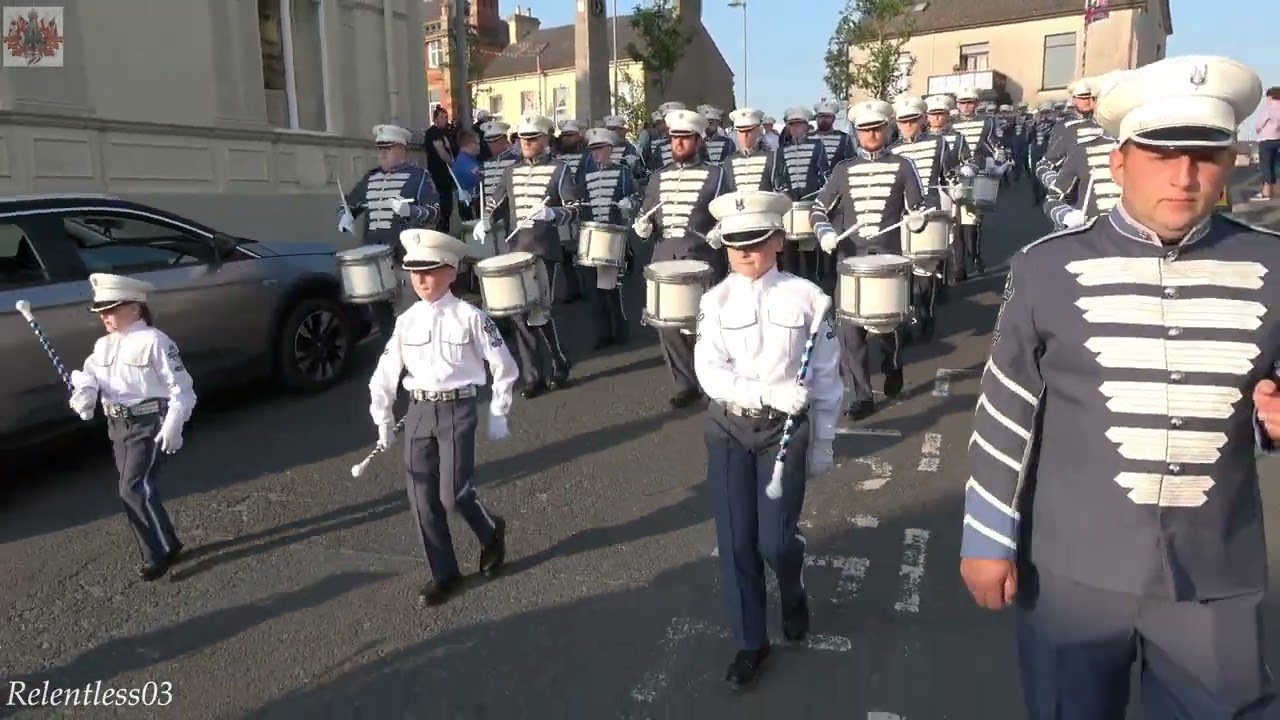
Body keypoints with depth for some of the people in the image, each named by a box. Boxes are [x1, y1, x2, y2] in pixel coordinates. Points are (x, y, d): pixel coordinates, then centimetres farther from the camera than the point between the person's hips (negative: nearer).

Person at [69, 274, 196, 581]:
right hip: (119, 426, 8)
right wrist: (83, 394, -21)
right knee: (139, 489, 10)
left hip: (150, 424, -8)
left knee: (135, 489, -12)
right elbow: (89, 375, 3)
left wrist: (173, 426, -21)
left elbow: (181, 388, -13)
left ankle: (160, 552, 2)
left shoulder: (154, 341, -11)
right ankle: (165, 546, 23)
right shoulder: (103, 345, 12)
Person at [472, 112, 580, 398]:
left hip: (545, 250, -5)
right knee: (522, 315, 4)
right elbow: (496, 204, 20)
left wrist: (551, 213, -27)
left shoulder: (559, 169, -2)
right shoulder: (511, 171, 13)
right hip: (516, 250, 5)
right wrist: (485, 222, -1)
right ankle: (533, 377, 13)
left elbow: (574, 210, -8)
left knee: (539, 312, -8)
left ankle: (561, 364, 16)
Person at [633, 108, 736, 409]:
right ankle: (686, 384, 17)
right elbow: (648, 214, 22)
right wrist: (642, 225, 0)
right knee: (668, 323, 5)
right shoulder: (659, 177, 15)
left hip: (703, 258, -4)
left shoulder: (717, 174, 2)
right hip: (665, 258, 5)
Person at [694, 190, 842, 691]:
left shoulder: (807, 298, -5)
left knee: (775, 541, -3)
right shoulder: (716, 301, -2)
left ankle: (793, 595, 34)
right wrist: (769, 391, -23)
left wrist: (822, 444, 2)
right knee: (735, 542, 4)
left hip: (786, 428, -2)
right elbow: (709, 373, -10)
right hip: (728, 429, 2)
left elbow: (827, 377, 0)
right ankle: (750, 642, 24)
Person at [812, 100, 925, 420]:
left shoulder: (902, 166, 3)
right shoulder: (843, 170, 8)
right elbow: (819, 209, 10)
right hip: (850, 257, 1)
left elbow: (917, 208, 2)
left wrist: (917, 219, -21)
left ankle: (892, 369, 42)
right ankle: (862, 395, 4)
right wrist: (824, 232, -9)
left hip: (888, 256, -1)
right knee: (849, 328, -5)